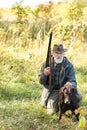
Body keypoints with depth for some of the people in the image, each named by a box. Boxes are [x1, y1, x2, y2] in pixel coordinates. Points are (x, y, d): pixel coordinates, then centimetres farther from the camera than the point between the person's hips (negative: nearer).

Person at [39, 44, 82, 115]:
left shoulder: (69, 65, -5)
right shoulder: (46, 64, -4)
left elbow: (73, 81, -10)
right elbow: (41, 82, -1)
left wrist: (70, 84, -36)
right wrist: (44, 74, -24)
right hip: (51, 91, -1)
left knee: (78, 97, -26)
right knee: (51, 111, -22)